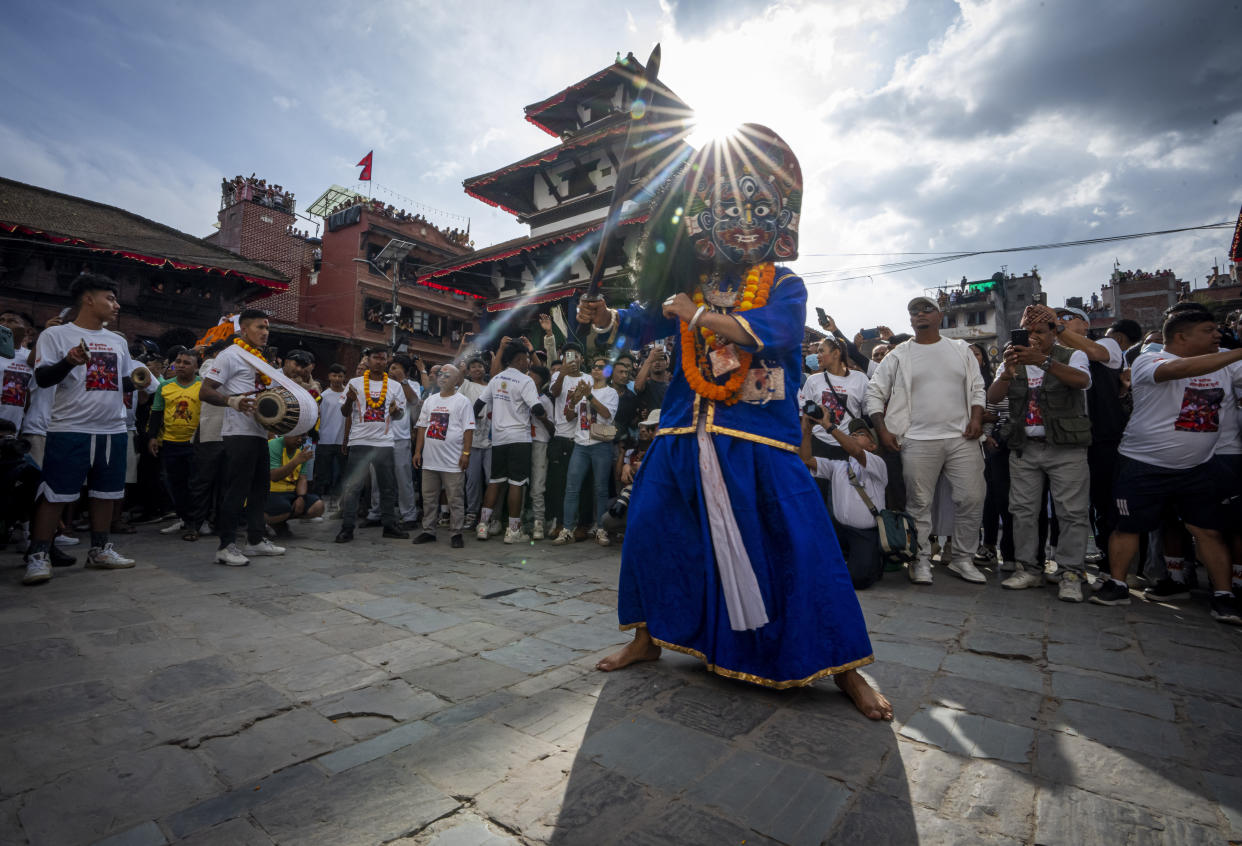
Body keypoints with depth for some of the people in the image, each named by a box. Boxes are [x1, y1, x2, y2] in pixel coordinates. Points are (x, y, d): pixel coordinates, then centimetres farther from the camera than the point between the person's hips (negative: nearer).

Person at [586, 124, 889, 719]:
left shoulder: (784, 286, 2)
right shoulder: (691, 286, 15)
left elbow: (771, 330, -18)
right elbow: (645, 321, 16)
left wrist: (697, 314, -17)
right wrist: (607, 318, -3)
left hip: (759, 440, -4)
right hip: (685, 436, 5)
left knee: (804, 548, -6)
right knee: (647, 531, 6)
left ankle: (844, 666, 15)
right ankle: (647, 637, 27)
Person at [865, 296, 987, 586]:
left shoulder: (961, 350, 14)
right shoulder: (899, 356, 6)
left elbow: (977, 388, 15)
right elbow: (875, 392, 4)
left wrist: (976, 418, -2)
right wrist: (882, 429, -5)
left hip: (962, 438, 2)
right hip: (918, 441, -2)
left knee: (972, 499, 2)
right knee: (919, 503, 1)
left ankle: (963, 558, 18)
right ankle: (921, 560, 14)